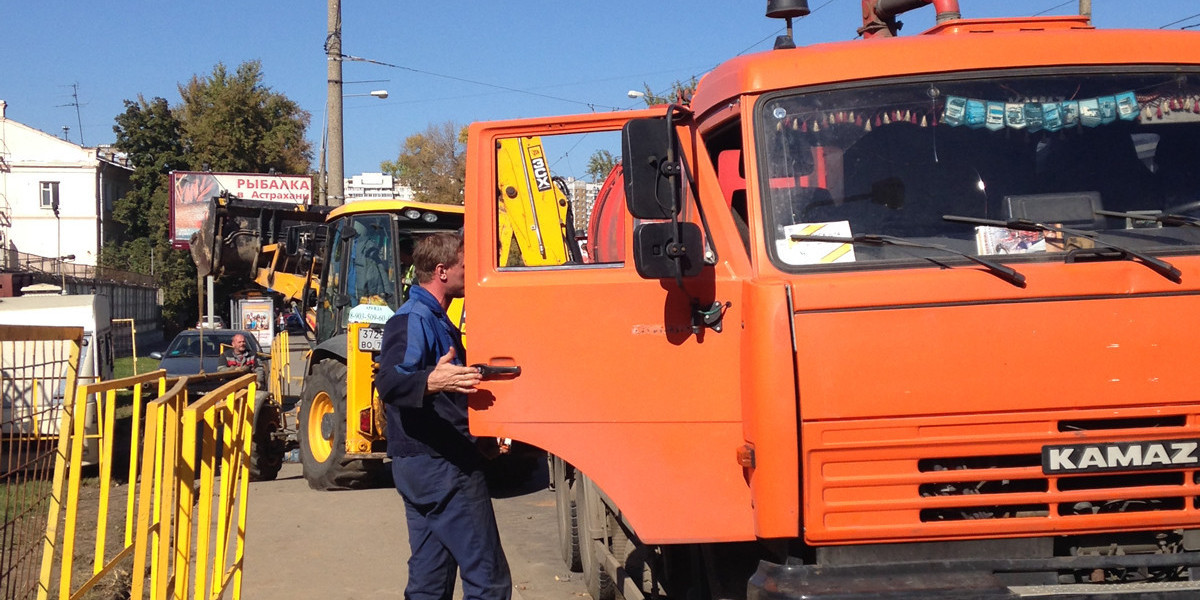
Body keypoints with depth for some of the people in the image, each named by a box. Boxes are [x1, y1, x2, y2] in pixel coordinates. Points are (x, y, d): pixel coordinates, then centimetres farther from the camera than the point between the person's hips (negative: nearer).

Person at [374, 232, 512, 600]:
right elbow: (389, 381, -31)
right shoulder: (414, 320, -13)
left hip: (421, 466, 10)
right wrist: (431, 382, -49)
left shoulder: (434, 320, 18)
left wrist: (477, 438, 19)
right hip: (443, 470, -10)